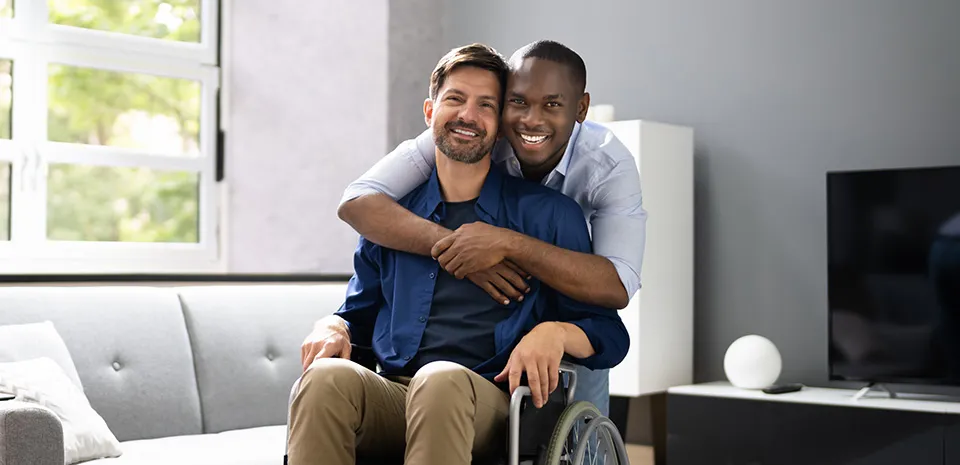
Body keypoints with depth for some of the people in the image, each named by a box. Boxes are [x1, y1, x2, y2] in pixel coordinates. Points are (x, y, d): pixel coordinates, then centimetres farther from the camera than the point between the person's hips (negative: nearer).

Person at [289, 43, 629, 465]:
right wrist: (331, 327, 4)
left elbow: (610, 336, 10)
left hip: (487, 400, -2)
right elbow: (359, 313, 29)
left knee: (440, 381, -38)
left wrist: (554, 332, -13)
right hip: (391, 395, 3)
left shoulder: (549, 215, 10)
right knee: (326, 376, -32)